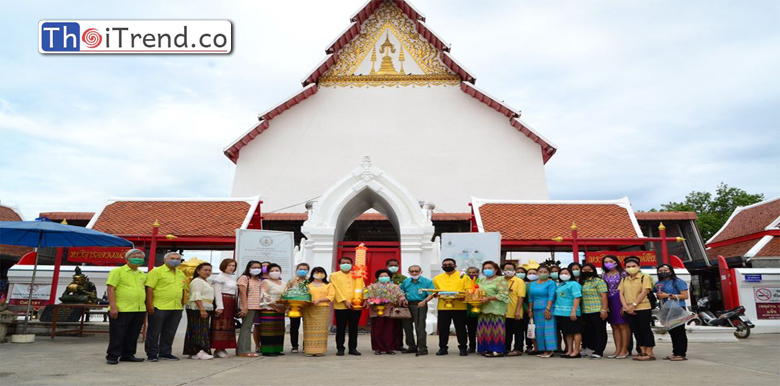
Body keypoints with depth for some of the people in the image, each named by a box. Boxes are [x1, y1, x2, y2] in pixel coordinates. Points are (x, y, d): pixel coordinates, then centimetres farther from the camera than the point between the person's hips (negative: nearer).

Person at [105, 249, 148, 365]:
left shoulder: (143, 275, 16)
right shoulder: (117, 271, -2)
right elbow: (110, 289, -9)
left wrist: (147, 306, 15)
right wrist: (113, 307, -17)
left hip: (139, 310, 6)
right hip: (121, 310, -6)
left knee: (133, 335, 12)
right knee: (117, 335, 0)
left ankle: (128, 355, 22)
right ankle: (112, 356, 11)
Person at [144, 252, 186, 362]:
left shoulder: (181, 274, 16)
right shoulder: (157, 271, -5)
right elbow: (149, 288, -11)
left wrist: (182, 304, 15)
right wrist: (150, 305, -16)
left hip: (176, 308, 6)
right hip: (159, 307, -6)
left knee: (170, 332, 11)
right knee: (154, 332, 3)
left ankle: (165, 352, 22)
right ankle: (152, 354, 12)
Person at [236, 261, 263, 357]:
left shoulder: (260, 280, 19)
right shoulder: (244, 278, 0)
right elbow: (243, 293, -8)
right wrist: (245, 307, -16)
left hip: (257, 307, 6)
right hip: (248, 307, -6)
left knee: (248, 327, 7)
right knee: (246, 327, -6)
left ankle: (245, 349, 10)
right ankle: (243, 350, -4)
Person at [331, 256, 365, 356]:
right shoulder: (334, 275, 6)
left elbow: (362, 288, 8)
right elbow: (337, 289, -4)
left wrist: (365, 300, -7)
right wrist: (345, 301, -14)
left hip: (356, 306, 2)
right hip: (340, 306, -2)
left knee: (354, 328, 7)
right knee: (341, 329, 3)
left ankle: (353, 348, 15)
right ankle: (340, 348, 12)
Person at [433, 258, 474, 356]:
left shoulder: (463, 277, 4)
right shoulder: (437, 278, 14)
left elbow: (469, 290, -1)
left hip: (459, 306, -2)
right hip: (443, 307, 2)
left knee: (460, 328, 3)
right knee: (443, 328, 4)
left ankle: (462, 348, 13)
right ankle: (442, 347, 14)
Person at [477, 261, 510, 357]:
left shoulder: (500, 280, -4)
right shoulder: (482, 280, 20)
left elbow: (503, 295, -13)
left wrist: (488, 298, -19)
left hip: (496, 309, -7)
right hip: (484, 309, 7)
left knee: (495, 329, -7)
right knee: (484, 329, 6)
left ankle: (498, 350, -2)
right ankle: (487, 348, 14)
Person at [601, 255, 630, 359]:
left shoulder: (623, 274, -3)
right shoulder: (604, 276, 12)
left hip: (621, 301, -5)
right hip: (609, 302, 5)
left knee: (623, 325, -3)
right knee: (615, 326, 8)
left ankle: (624, 350, 2)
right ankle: (618, 349, 12)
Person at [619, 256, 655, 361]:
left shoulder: (645, 277, -2)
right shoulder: (624, 280, 15)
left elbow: (644, 292, -11)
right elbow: (621, 294, 9)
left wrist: (633, 305, -16)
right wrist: (626, 307, -6)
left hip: (643, 308, -5)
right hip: (628, 310, 6)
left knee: (645, 330, -2)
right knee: (636, 331, 9)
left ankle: (649, 353, 3)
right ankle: (643, 352, 17)